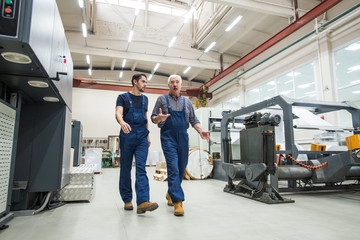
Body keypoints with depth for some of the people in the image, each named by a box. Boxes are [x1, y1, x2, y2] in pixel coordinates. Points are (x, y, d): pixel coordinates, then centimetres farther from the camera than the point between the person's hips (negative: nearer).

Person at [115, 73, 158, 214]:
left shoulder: (144, 99, 19)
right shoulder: (123, 97, 5)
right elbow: (118, 113, -11)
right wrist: (122, 122, -34)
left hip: (142, 138, 3)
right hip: (127, 136, -2)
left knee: (141, 169, -10)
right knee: (125, 169, 3)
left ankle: (143, 202, -18)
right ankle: (127, 200, 16)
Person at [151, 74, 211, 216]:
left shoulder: (187, 102, 15)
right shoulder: (162, 99, 7)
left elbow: (193, 120, 14)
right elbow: (153, 118, 4)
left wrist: (201, 131, -3)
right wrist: (159, 118, -19)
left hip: (183, 138, 4)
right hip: (168, 138, -4)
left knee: (181, 169, 8)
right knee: (173, 169, -12)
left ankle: (170, 194, 29)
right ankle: (177, 202, -10)